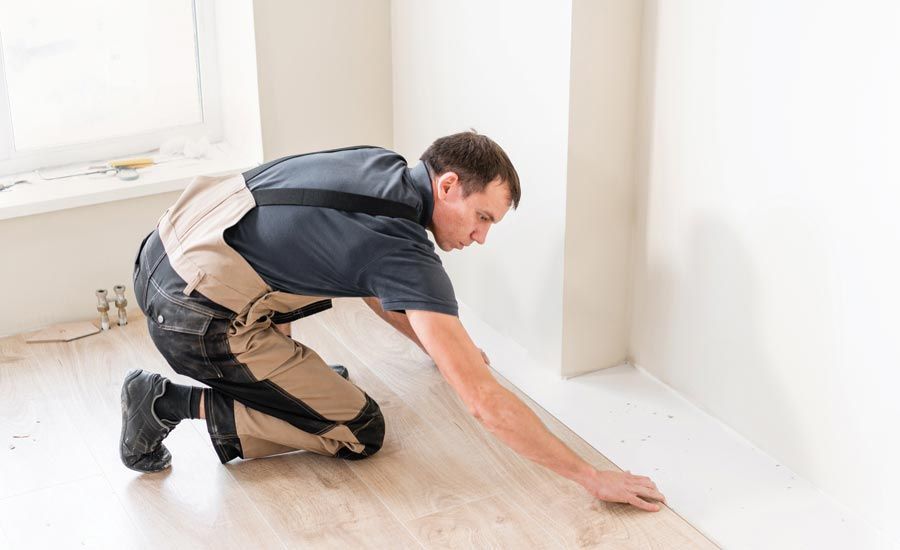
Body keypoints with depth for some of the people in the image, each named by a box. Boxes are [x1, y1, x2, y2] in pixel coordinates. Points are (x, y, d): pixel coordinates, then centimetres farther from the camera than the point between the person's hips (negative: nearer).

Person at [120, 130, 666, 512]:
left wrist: (443, 346, 36)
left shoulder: (376, 163, 9)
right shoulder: (407, 254, -16)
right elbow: (485, 400, -18)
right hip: (201, 319, -10)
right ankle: (173, 403, -2)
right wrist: (592, 477, -12)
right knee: (360, 434, 1)